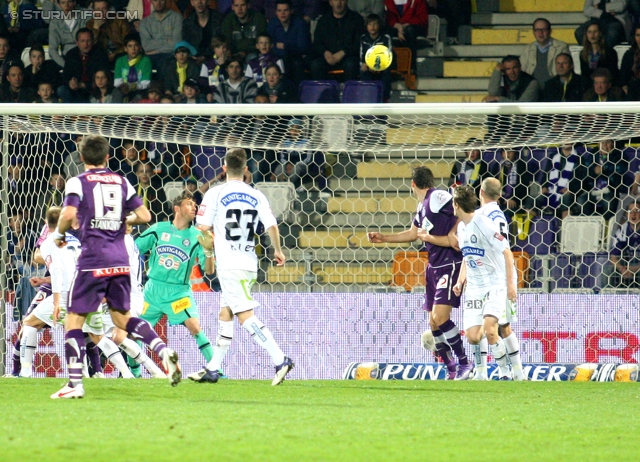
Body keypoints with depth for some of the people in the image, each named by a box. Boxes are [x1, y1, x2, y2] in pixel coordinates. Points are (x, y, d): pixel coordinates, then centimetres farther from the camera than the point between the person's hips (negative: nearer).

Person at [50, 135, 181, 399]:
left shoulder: (78, 182, -1)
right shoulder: (121, 182, 12)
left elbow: (69, 213, -17)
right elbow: (144, 216, 8)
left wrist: (59, 234, 2)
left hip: (93, 260, -5)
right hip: (120, 260, 5)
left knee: (74, 319, 3)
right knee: (122, 316, 19)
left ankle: (75, 383, -5)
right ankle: (163, 352, -2)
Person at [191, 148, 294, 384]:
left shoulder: (216, 193, -5)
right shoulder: (257, 196, 7)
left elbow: (203, 227, -8)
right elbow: (272, 226, 1)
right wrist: (278, 251, 17)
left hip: (229, 265, -6)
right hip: (249, 263, 6)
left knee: (245, 315, -11)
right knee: (225, 313, 16)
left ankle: (280, 359, -25)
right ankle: (213, 369, 20)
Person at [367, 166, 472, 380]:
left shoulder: (438, 198, -14)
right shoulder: (423, 205, 14)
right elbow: (413, 233, 30)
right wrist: (382, 238, 35)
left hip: (451, 264, -10)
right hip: (435, 266, 10)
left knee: (440, 318, -18)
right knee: (434, 323, 9)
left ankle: (464, 363, -8)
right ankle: (452, 371, 16)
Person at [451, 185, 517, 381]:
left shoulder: (483, 224, -14)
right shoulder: (462, 227, 12)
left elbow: (507, 252, -15)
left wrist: (510, 284, -18)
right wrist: (460, 281, 12)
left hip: (496, 284, -7)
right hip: (474, 288, 7)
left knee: (489, 331, -25)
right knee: (472, 337, -7)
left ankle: (504, 372, -9)